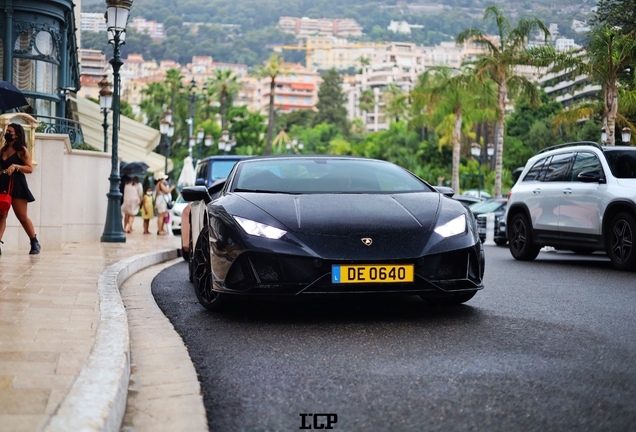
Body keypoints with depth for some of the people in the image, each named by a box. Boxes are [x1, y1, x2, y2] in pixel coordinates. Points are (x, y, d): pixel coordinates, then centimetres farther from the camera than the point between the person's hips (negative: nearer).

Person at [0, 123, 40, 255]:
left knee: (22, 216, -2)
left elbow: (30, 169, -9)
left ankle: (35, 243, 12)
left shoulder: (22, 150, -3)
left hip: (17, 184, -5)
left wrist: (15, 166, -21)